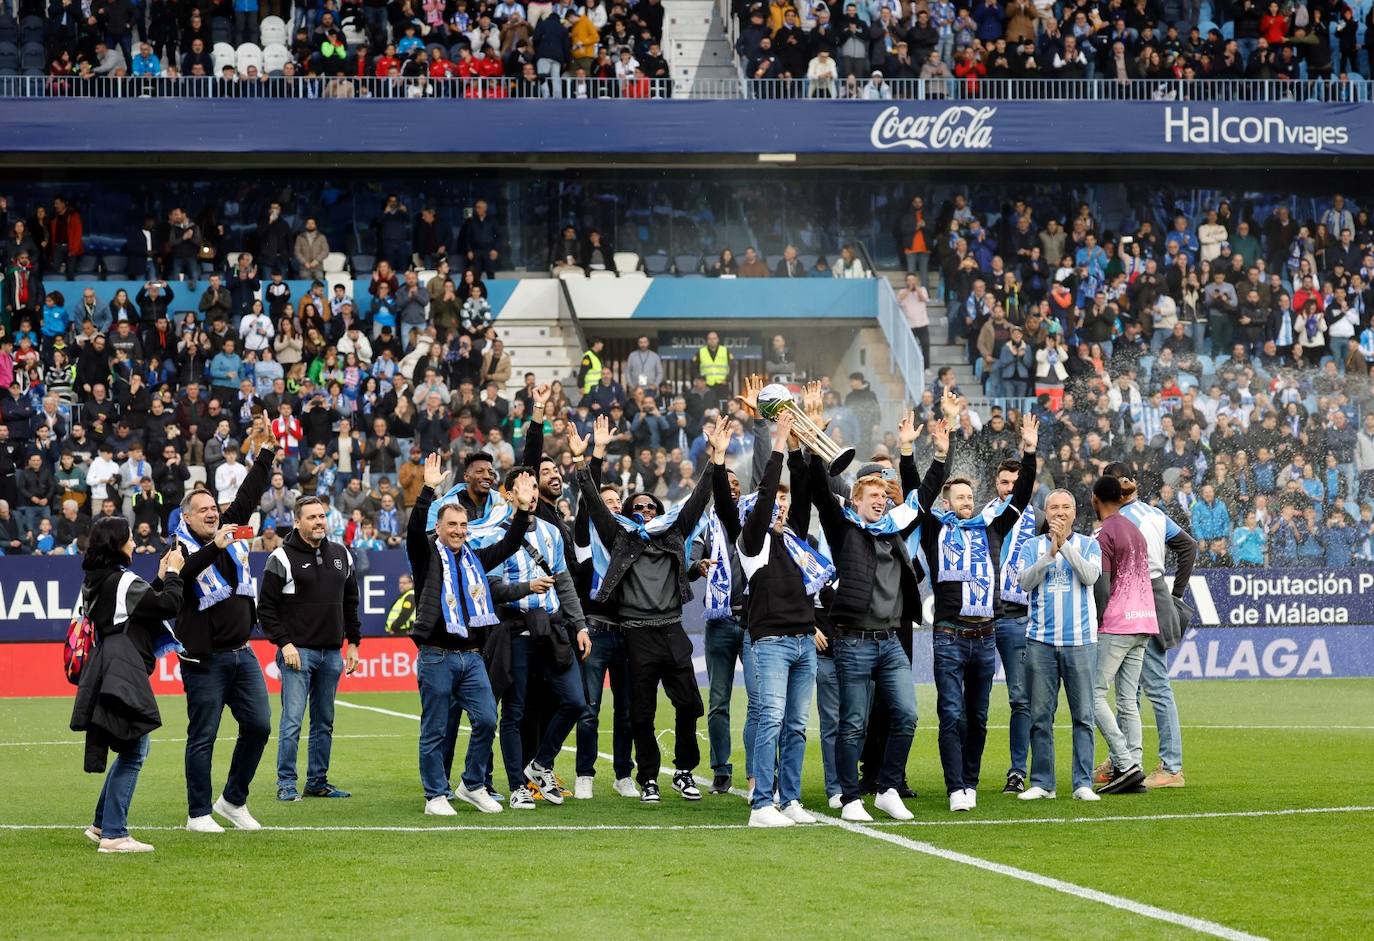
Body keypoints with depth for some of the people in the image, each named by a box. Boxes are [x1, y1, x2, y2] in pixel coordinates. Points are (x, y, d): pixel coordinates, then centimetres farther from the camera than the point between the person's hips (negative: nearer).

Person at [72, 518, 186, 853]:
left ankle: (101, 824, 23)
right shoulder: (123, 582, -13)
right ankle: (113, 835, -6)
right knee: (132, 753, -6)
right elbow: (168, 606, -12)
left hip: (108, 671, 10)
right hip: (124, 674, -10)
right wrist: (172, 573, 2)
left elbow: (144, 603, 24)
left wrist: (160, 578, 20)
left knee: (130, 751, 20)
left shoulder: (96, 582, 16)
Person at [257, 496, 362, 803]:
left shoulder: (342, 555, 11)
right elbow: (266, 607, -6)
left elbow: (350, 603, 19)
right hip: (297, 651, -6)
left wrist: (353, 642, 13)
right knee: (292, 720, -8)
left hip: (331, 653, 6)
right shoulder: (282, 558, -6)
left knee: (324, 721, 10)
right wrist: (284, 643, -13)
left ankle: (318, 781, 17)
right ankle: (286, 783, -3)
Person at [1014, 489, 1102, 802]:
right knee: (1040, 715, 2)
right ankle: (1042, 783, 8)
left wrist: (1065, 545, -16)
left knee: (1083, 715, -2)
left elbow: (1090, 576, -10)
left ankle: (1083, 783, 1)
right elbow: (1025, 582, -5)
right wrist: (1050, 552, -15)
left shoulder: (1088, 545, 8)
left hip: (1080, 640, -1)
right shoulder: (1031, 546, 10)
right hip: (1041, 641, 1)